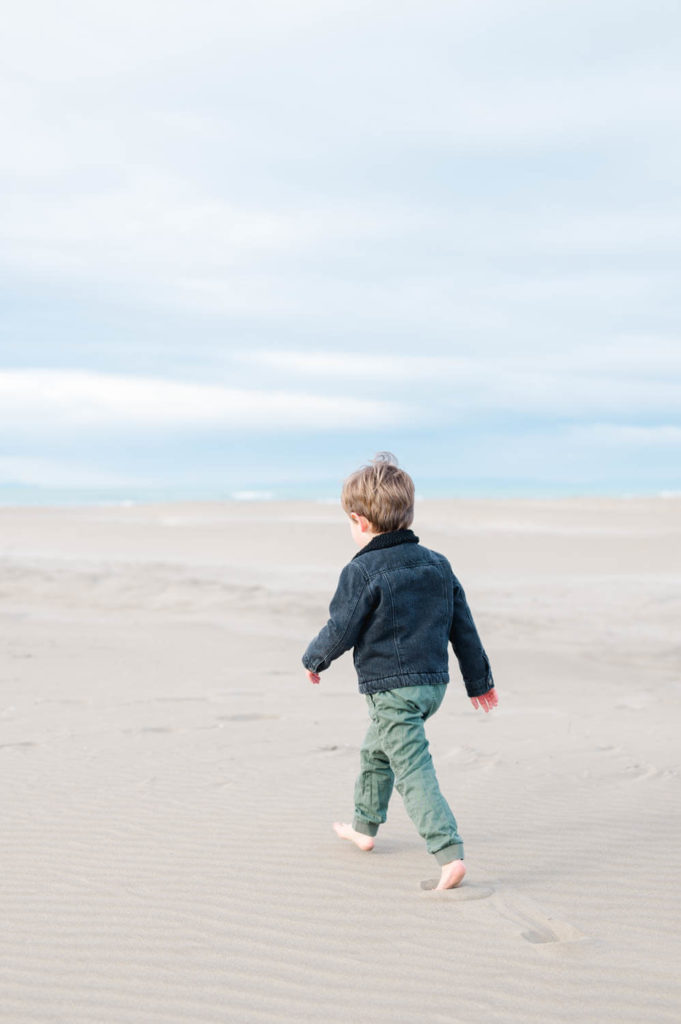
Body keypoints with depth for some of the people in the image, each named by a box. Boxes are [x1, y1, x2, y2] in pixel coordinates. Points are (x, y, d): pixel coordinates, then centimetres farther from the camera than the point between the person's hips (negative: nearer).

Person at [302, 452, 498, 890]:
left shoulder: (361, 572, -15)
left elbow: (340, 631, -12)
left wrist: (314, 659, 9)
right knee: (376, 751, 27)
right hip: (433, 682, 8)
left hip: (391, 688, -8)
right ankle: (365, 826, 42)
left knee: (414, 771, -8)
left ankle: (450, 854, -17)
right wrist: (479, 681, 17)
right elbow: (464, 628, 9)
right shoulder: (438, 564, 6)